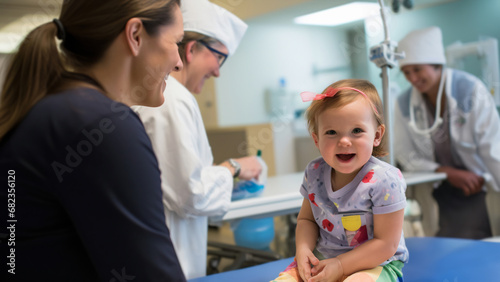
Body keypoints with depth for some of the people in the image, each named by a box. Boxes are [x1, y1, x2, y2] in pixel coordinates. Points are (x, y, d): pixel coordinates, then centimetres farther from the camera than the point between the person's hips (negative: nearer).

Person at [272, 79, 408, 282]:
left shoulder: (384, 180, -19)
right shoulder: (314, 172, -2)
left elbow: (386, 244, -17)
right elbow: (306, 219, 11)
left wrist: (340, 265, -20)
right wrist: (303, 248, -9)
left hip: (375, 263, -4)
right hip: (321, 258, 5)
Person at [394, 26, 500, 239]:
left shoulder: (471, 91, -9)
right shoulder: (404, 104, -1)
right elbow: (406, 156, 0)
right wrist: (448, 173, -12)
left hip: (480, 189, -2)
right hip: (440, 191, 3)